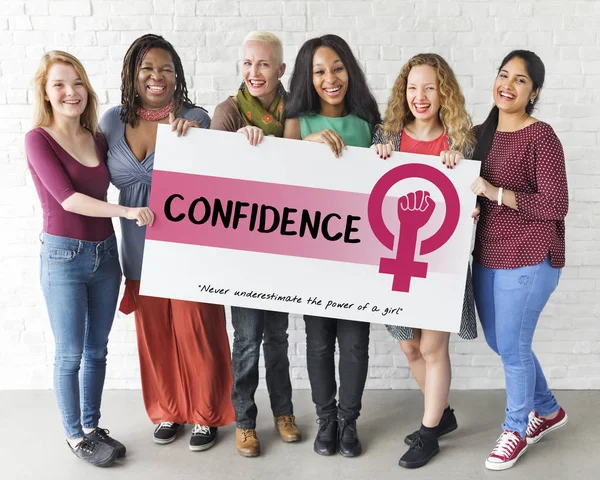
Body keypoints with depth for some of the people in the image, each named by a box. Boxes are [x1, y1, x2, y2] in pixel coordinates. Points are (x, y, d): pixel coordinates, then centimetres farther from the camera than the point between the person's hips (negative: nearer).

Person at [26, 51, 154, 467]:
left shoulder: (98, 139, 7)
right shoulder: (38, 139, -8)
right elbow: (67, 198, -17)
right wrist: (126, 211, -23)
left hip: (105, 254, 5)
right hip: (64, 256, -5)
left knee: (97, 349, 14)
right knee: (70, 353, 6)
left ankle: (92, 427, 30)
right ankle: (75, 435, 24)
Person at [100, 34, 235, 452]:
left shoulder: (195, 119, -7)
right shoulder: (113, 121, 3)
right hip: (140, 252, 4)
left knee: (197, 335, 7)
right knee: (154, 336, 15)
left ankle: (205, 415, 30)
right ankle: (167, 411, 38)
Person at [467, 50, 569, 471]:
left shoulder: (541, 138, -12)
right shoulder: (480, 134, 8)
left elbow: (556, 206, -16)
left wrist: (495, 193, -21)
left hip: (529, 259, -7)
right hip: (486, 256, 7)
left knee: (512, 346, 2)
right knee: (499, 342, 17)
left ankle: (517, 429, 28)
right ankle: (548, 410, 41)